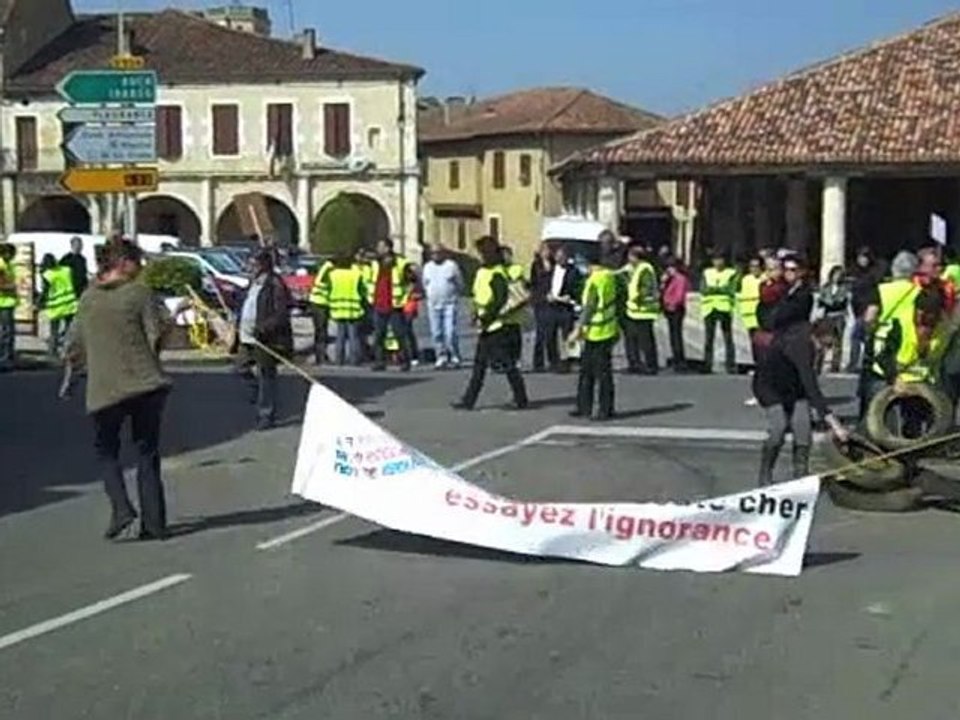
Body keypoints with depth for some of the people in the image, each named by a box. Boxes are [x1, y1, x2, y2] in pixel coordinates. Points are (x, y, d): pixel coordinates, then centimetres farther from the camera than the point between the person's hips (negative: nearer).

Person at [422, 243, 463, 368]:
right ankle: (441, 357, 8)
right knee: (436, 333, 1)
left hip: (450, 304, -4)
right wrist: (430, 295, 13)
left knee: (450, 332, -11)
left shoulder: (452, 265, 0)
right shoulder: (427, 267, 12)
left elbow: (460, 284, 5)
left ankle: (454, 357, -5)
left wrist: (454, 296, 7)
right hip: (433, 305, 4)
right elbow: (425, 284, 21)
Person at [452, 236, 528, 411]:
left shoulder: (496, 274, -17)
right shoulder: (482, 272, 13)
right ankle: (468, 401, 15)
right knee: (479, 364, 11)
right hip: (488, 326, 10)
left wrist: (485, 318, -22)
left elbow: (500, 300, -24)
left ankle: (521, 400, 4)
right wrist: (478, 316, 11)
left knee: (508, 365, -4)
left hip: (499, 325, -10)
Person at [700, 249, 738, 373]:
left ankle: (731, 366, -4)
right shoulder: (707, 273, 17)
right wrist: (720, 289, -7)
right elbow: (703, 289, 5)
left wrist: (714, 288, -9)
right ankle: (707, 366, 3)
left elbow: (731, 290, -3)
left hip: (725, 309, -3)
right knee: (708, 338, 1)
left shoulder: (731, 273, 7)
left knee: (728, 339, -5)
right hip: (709, 308, 3)